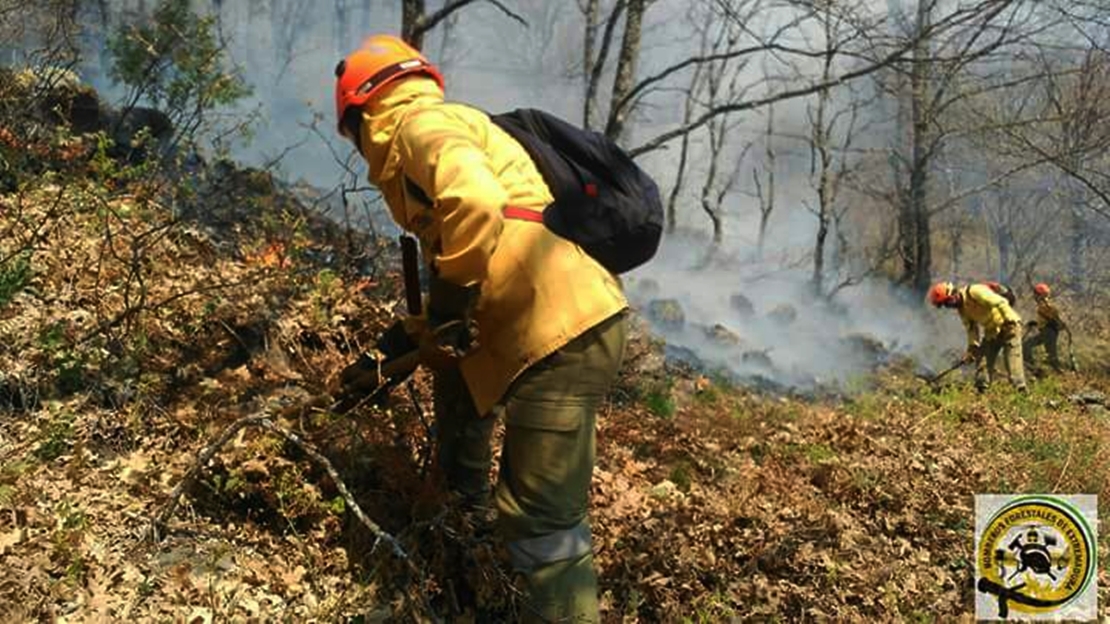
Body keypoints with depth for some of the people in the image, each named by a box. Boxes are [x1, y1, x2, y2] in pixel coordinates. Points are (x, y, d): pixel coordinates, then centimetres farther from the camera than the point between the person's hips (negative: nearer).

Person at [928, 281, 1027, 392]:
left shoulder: (974, 292, -22)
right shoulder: (962, 308, 7)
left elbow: (1000, 303, -26)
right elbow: (971, 328, 14)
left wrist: (1010, 321, -30)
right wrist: (972, 348, 10)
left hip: (1009, 325, -9)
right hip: (992, 332, 9)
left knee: (1013, 358, -15)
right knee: (982, 360, 2)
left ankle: (1021, 390, -18)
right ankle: (981, 390, 7)